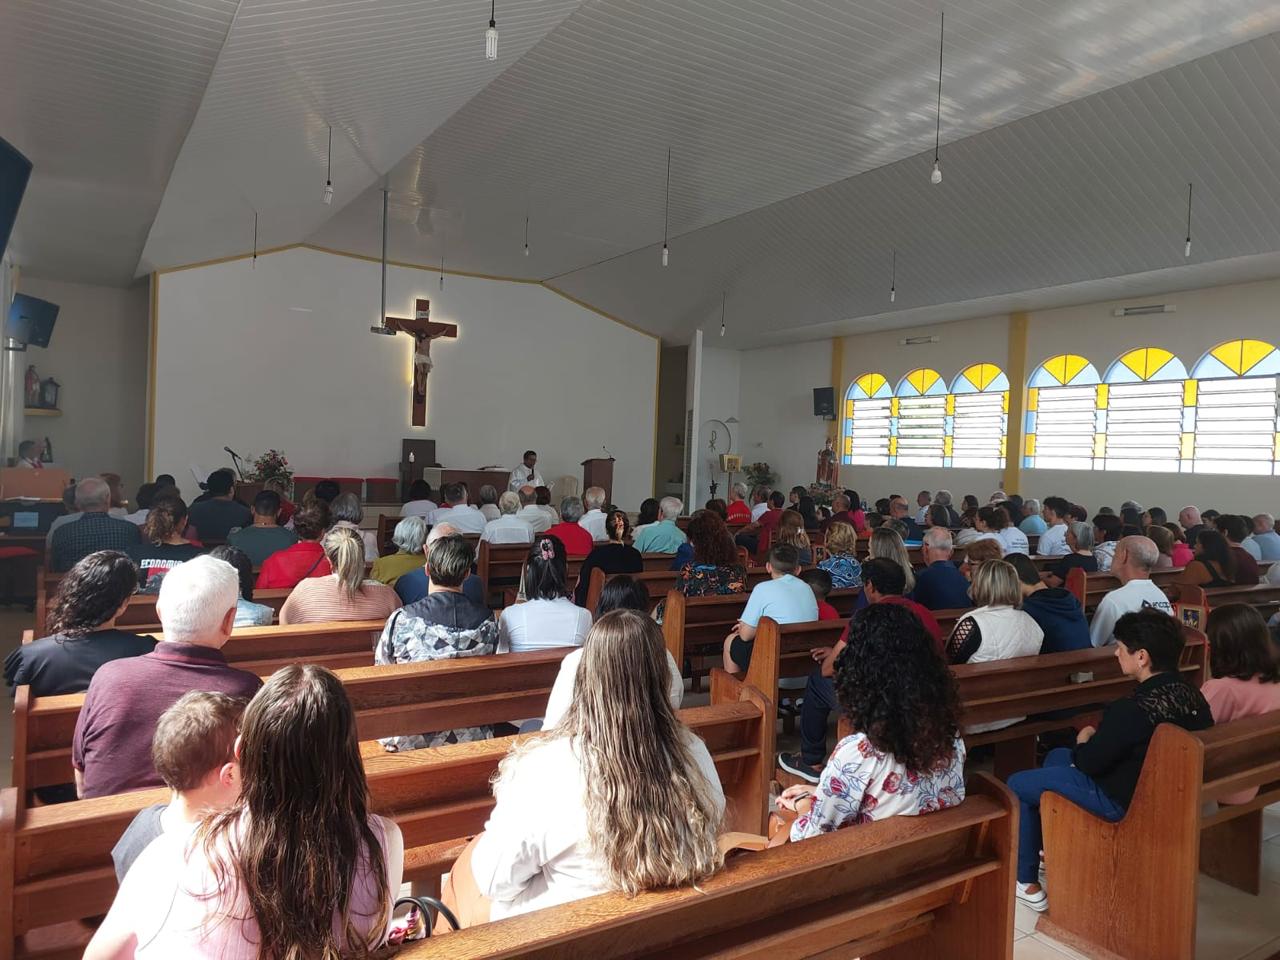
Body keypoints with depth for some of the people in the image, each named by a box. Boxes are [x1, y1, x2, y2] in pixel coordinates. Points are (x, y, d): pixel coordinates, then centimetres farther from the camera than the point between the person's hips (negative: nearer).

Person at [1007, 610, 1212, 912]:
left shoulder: (1132, 709, -33)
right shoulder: (1191, 694, -7)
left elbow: (1089, 763, -21)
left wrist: (1084, 740, 0)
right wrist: (1100, 738, 6)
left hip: (1124, 800, -8)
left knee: (1017, 785, 7)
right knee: (1056, 756, 27)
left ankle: (1026, 883, 19)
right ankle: (1049, 847, 42)